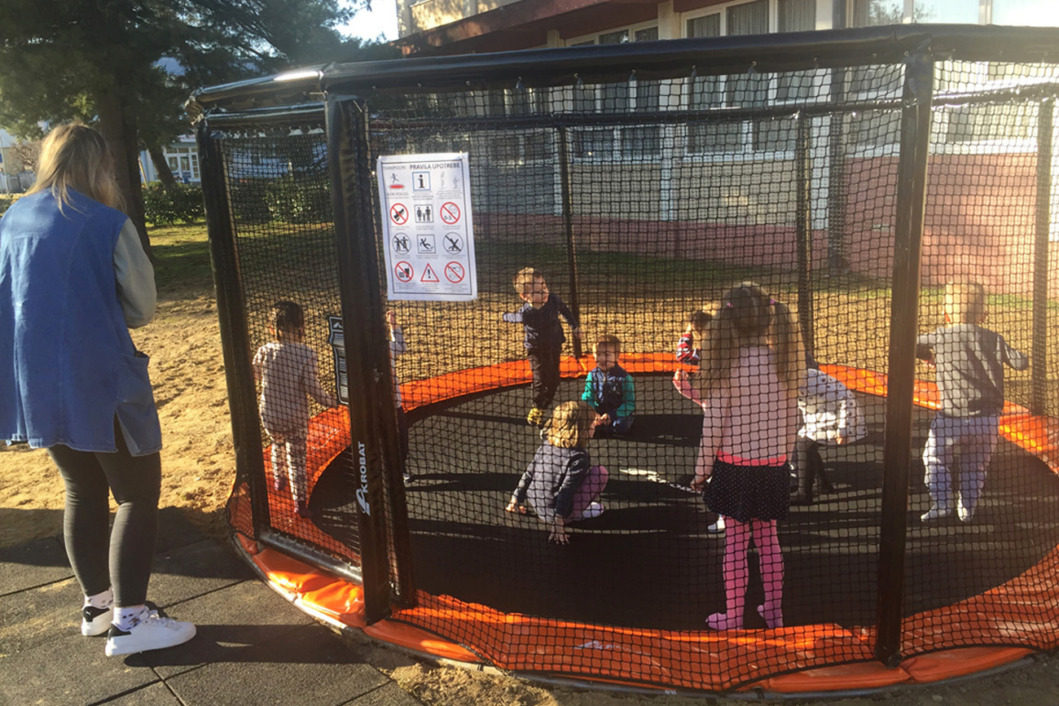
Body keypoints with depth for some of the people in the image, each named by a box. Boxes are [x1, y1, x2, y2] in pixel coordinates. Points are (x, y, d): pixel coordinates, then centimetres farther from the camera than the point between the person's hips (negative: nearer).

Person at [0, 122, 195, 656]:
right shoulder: (110, 224, -11)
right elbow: (142, 309, -6)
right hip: (100, 384, -7)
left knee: (83, 492, 19)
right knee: (138, 493, 4)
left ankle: (97, 603, 29)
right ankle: (129, 620, 5)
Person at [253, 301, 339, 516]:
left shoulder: (264, 351, -11)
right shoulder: (306, 354, -19)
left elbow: (253, 377, 4)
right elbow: (313, 388, -18)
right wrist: (331, 401, -1)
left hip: (269, 416, 3)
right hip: (295, 418, -3)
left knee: (278, 445, 31)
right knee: (296, 459, 9)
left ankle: (279, 479, 50)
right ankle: (300, 502, 11)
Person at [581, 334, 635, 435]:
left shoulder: (624, 377, -12)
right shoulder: (592, 375, -1)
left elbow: (630, 403, -13)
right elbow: (587, 398, 0)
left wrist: (612, 415, -24)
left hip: (619, 413, -1)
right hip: (598, 413, 2)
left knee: (621, 426, -31)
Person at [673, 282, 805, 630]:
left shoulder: (726, 364, -15)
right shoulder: (783, 359, -3)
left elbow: (714, 424, -13)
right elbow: (791, 419, 3)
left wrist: (701, 470, -2)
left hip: (734, 463, -4)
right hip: (773, 463, 4)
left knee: (736, 543, 7)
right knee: (768, 539, 18)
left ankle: (733, 618, 18)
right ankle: (773, 611, 30)